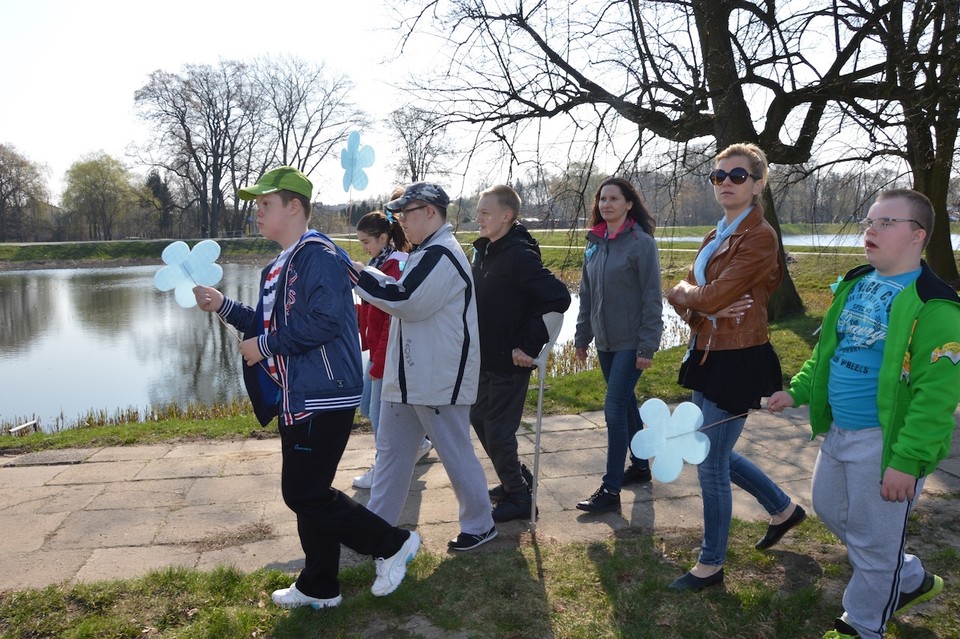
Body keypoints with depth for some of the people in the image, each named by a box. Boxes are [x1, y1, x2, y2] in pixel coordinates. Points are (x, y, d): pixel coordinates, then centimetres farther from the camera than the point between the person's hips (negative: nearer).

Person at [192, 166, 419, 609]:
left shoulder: (320, 255, -15)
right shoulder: (277, 268, 16)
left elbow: (324, 322, -25)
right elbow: (270, 325, 23)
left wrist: (263, 347, -16)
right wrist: (222, 306, 13)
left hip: (322, 398, -10)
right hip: (296, 398, 10)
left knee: (306, 494, -5)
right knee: (305, 494, 15)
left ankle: (393, 543, 10)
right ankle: (319, 587, 30)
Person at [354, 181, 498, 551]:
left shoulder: (441, 254, -18)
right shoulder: (427, 252, 16)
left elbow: (406, 301, -22)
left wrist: (360, 276, -14)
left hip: (439, 378, -11)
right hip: (408, 376, 11)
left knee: (455, 452, 4)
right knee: (392, 451, 14)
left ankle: (480, 525, 22)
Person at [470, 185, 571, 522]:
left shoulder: (519, 255, -21)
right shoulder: (483, 250, 6)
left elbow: (559, 297, -27)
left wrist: (529, 345, -25)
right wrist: (476, 347, 12)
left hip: (509, 362, -9)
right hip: (485, 358, 9)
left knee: (498, 431, 1)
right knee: (479, 418, 20)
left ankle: (518, 498, 21)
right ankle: (516, 478, 38)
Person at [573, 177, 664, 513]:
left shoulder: (641, 243, -11)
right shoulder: (594, 243, 8)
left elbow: (652, 298, -13)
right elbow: (586, 294, 13)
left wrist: (648, 346, -16)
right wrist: (582, 337, 13)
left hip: (630, 343, -6)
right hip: (605, 342, 7)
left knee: (615, 409, -8)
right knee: (626, 404, 17)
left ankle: (611, 490, -1)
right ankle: (639, 465, 34)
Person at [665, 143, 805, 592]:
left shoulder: (759, 237, -16)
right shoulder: (715, 237, 12)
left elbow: (711, 297, -23)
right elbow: (683, 299, 6)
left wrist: (686, 292, -3)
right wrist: (703, 306, -15)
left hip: (737, 362, -9)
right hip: (707, 355, 9)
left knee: (711, 463, 1)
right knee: (717, 453, 21)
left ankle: (711, 564, 21)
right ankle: (783, 509, 45)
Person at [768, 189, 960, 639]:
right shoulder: (854, 285, 6)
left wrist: (906, 462, -24)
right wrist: (797, 391, 7)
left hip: (884, 443, -9)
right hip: (838, 432, 9)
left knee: (872, 541, 8)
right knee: (829, 508, 24)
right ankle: (911, 580, 45)